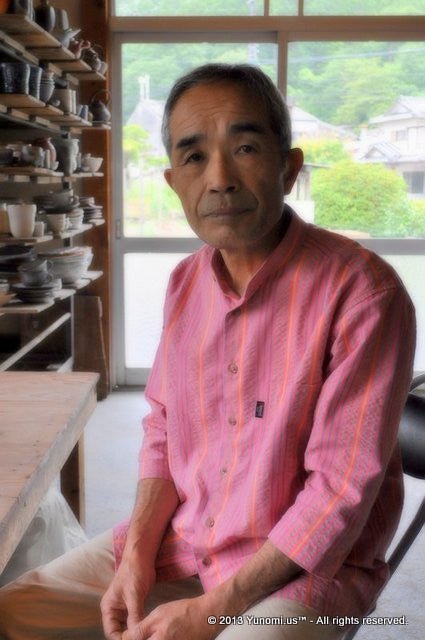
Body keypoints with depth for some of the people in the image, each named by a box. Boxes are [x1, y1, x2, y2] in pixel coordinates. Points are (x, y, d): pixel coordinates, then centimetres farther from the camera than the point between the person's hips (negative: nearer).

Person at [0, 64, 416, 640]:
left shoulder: (363, 291, -20)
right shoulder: (185, 282, 2)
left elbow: (342, 487, -20)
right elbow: (163, 425, 9)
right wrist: (137, 552, -5)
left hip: (306, 564, -5)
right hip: (178, 539, 6)